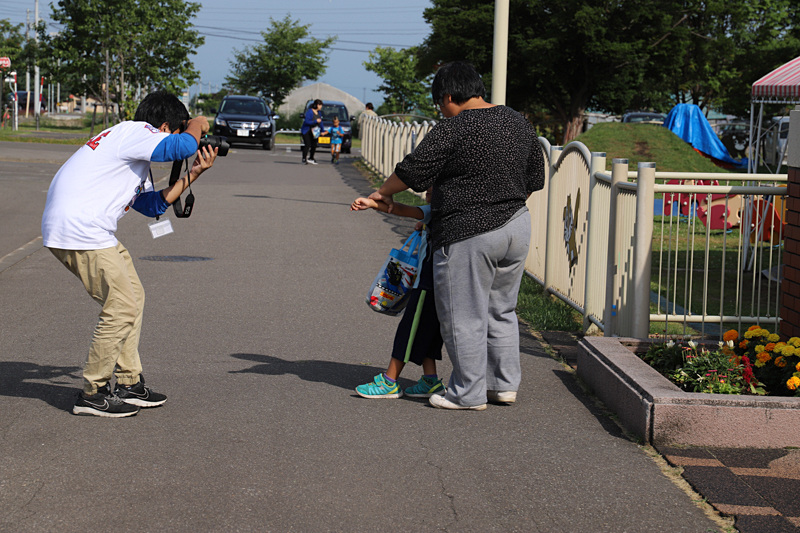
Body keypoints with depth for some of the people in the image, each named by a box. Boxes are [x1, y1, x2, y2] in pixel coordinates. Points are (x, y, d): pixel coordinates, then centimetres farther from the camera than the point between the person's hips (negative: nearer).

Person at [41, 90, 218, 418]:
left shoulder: (130, 149, 25)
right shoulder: (135, 132, -7)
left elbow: (152, 205, 24)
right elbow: (183, 146, -22)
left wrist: (194, 173, 19)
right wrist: (197, 125, 0)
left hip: (83, 228, 11)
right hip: (79, 231, -11)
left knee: (133, 297, 16)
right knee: (122, 308, -6)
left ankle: (129, 384, 23)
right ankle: (93, 394, 4)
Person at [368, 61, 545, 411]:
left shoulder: (452, 129, -13)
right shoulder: (519, 123, 10)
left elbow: (412, 171, -7)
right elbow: (534, 178, 17)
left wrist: (382, 193, 9)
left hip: (469, 234, -8)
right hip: (517, 226, 8)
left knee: (464, 316, 2)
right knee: (501, 311, 18)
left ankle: (469, 393, 8)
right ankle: (504, 385, 23)